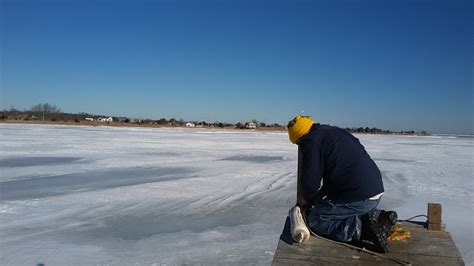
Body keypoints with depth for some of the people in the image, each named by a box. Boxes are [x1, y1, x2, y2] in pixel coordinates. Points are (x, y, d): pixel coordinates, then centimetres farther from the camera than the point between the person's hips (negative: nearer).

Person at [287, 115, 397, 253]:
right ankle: (378, 217, 9)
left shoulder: (311, 140, -7)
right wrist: (321, 194, 25)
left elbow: (311, 180, -10)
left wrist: (306, 199, 11)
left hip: (359, 196, -9)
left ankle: (363, 227, -12)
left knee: (316, 221, 2)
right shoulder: (335, 132, 22)